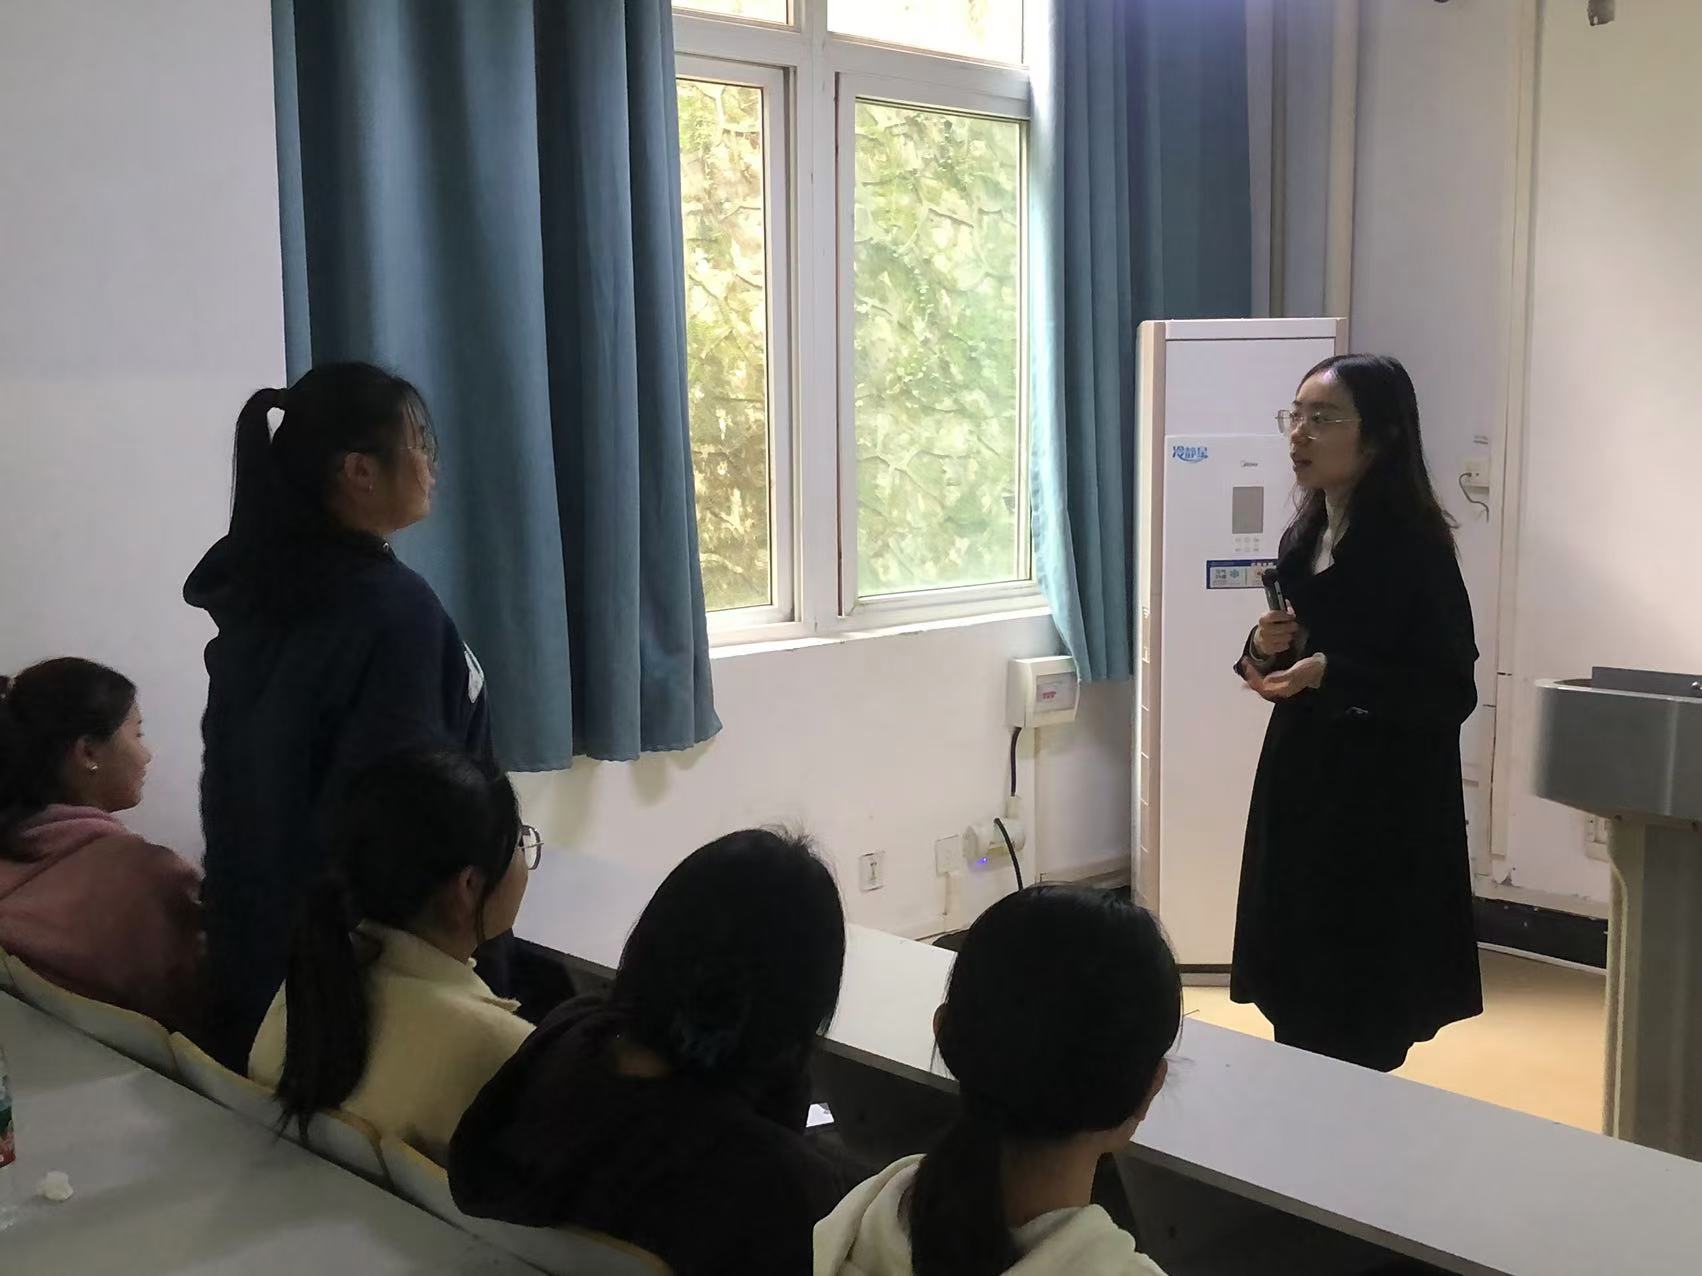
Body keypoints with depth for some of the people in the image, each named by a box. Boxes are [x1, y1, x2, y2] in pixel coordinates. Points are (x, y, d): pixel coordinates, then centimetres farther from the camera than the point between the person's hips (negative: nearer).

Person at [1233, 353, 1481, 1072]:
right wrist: (1265, 649, -5)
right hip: (1299, 790, 7)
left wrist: (1328, 674, -27)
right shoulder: (1303, 538, 8)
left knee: (1354, 1035, 1)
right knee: (1295, 1010, 12)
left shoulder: (1414, 545, -14)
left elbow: (1452, 693, -16)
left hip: (1383, 812, -7)